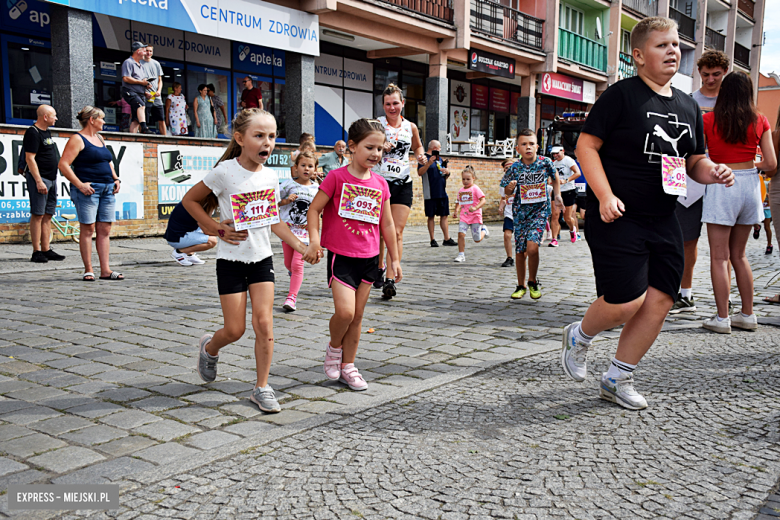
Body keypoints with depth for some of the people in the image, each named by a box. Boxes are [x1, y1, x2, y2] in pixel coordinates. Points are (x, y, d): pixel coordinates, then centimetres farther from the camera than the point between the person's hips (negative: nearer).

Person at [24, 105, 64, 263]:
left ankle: (46, 250, 13)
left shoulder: (46, 132, 17)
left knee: (48, 215, 9)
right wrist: (39, 181, -23)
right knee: (38, 215, -7)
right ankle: (36, 252, -5)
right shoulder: (33, 133, -11)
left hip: (51, 178, 9)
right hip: (39, 179, -9)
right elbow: (30, 158, -17)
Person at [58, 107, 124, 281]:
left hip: (107, 189, 8)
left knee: (104, 230, 4)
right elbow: (63, 164, -12)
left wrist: (115, 179, 13)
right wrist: (80, 185, -18)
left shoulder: (99, 138, 20)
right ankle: (88, 270, 0)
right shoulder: (77, 139, -5)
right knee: (87, 229, -5)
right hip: (88, 189, -8)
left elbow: (108, 162, 30)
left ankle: (105, 270, 4)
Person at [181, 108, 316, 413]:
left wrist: (301, 246, -2)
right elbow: (189, 200, -2)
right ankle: (209, 348, 37)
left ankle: (262, 388, 10)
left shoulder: (270, 177, 2)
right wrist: (216, 228, -10)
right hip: (231, 259, -3)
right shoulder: (225, 171, -13)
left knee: (264, 324, -4)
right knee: (235, 330, 1)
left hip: (262, 258, 3)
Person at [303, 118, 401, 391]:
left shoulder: (380, 184, 6)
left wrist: (395, 258, 15)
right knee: (344, 311, -16)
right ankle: (334, 348, 15)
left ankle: (347, 366, 24)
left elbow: (387, 224, 13)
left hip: (369, 258, 5)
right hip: (341, 255, -5)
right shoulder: (337, 177, -7)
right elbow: (314, 209, -4)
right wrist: (314, 240, -18)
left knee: (357, 316, 10)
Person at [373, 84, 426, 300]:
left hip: (403, 184, 1)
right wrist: (380, 149, -21)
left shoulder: (410, 127, 7)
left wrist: (420, 155, 4)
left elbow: (417, 146, 26)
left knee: (397, 233, -7)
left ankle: (391, 279, -10)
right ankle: (379, 268, 29)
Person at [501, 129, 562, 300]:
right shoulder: (514, 168, -7)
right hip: (521, 212, 2)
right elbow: (508, 192, 4)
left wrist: (557, 195, 11)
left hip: (540, 210, -1)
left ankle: (533, 282, 6)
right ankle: (521, 286, 26)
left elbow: (555, 178, 15)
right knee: (520, 252, 6)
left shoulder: (545, 162, -7)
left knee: (532, 247, -19)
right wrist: (510, 188, -18)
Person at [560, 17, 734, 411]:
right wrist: (605, 196, -19)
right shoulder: (621, 95, -6)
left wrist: (711, 171, -2)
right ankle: (579, 335, 21)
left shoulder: (689, 106, 14)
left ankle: (617, 379, 17)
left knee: (660, 301, 2)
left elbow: (694, 161, 21)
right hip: (617, 217, -7)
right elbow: (586, 145, -9)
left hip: (663, 220, 7)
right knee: (626, 301, -12)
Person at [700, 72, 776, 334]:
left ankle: (722, 318, 0)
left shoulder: (708, 120, -5)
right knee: (739, 255, 16)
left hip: (722, 185, -4)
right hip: (750, 185, 4)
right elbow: (771, 163, 0)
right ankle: (747, 315, 20)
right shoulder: (760, 121, 3)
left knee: (719, 257, 0)